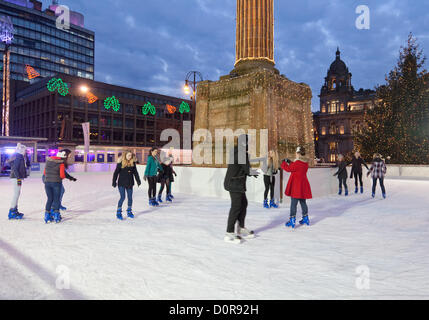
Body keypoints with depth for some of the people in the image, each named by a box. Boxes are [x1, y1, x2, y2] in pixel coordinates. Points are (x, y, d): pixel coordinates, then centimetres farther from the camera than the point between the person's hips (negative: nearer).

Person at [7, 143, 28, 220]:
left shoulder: (20, 157, 15)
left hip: (17, 177, 10)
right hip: (16, 178, -10)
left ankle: (15, 210, 22)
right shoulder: (18, 157, -13)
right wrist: (18, 178, -20)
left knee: (17, 193, 14)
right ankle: (12, 213, -5)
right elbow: (15, 168, -19)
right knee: (16, 194, -8)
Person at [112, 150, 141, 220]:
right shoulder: (120, 163, -8)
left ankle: (129, 211, 25)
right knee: (122, 197, -7)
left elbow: (135, 172, 10)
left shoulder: (133, 163, 3)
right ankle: (118, 212, 7)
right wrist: (114, 182, -5)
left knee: (130, 197, 9)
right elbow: (116, 173, -4)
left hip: (130, 183, 4)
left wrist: (138, 181, 9)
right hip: (121, 183, -4)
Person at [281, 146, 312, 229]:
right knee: (303, 202, 18)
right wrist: (290, 162, 17)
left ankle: (292, 220, 0)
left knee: (293, 203, -2)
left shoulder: (297, 163, -19)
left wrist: (284, 163, 9)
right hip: (303, 186, 8)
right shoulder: (306, 163, 6)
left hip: (296, 186, -8)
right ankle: (305, 219, 27)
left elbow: (288, 169, -8)